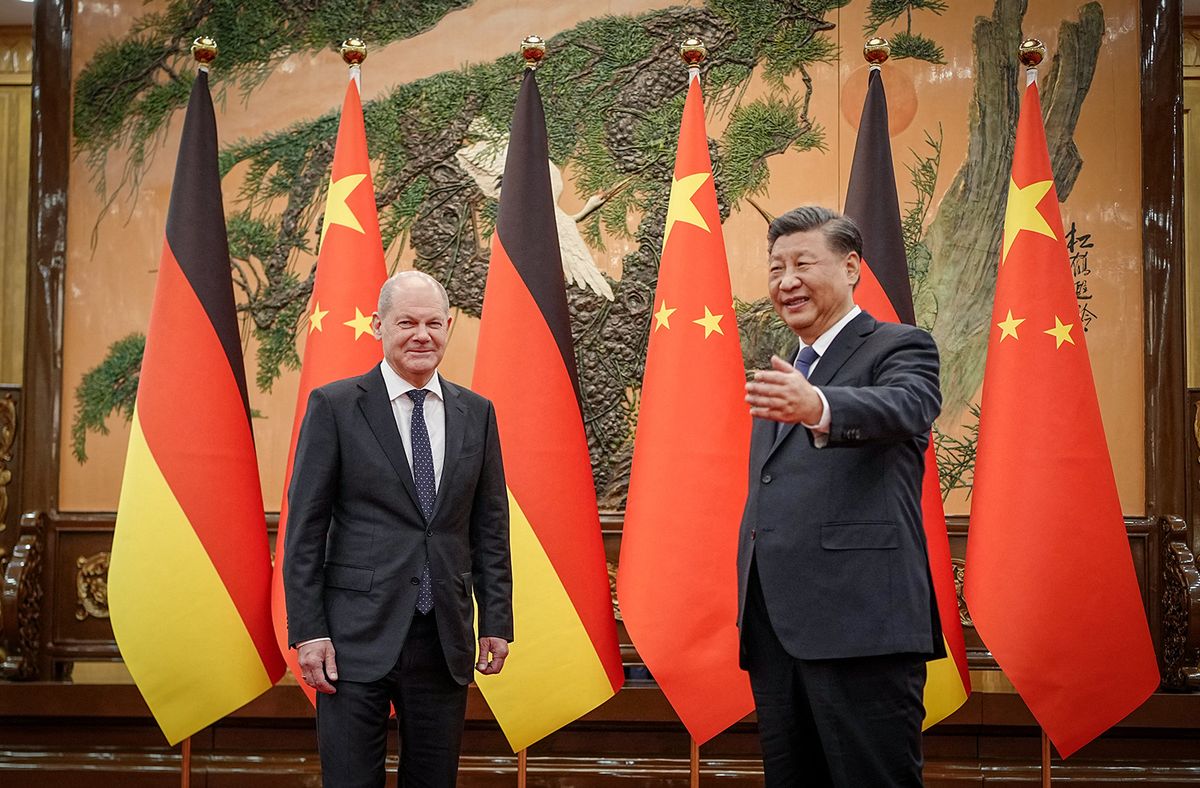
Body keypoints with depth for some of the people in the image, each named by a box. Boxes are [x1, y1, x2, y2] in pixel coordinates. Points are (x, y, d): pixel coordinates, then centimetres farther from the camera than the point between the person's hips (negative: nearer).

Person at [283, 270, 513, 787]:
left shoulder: (476, 413, 9)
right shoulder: (334, 406, -1)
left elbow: (490, 527, 12)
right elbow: (305, 527, -3)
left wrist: (496, 621, 6)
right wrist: (308, 630, -9)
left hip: (446, 640, 3)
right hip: (359, 635, -3)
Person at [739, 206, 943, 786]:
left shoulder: (899, 348, 0)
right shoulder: (783, 378, 23)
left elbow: (905, 408, -24)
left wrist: (817, 407, -44)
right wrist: (750, 619, 18)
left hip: (860, 625, -8)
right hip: (775, 630, 8)